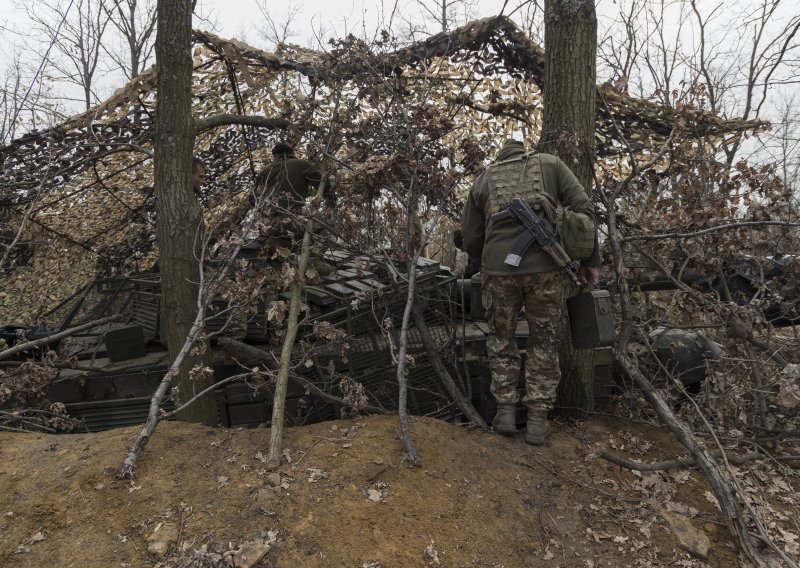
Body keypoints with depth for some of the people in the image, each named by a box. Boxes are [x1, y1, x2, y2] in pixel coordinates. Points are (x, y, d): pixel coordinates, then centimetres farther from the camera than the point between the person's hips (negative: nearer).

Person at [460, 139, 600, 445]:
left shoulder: (482, 180, 21)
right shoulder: (551, 164, 18)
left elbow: (470, 239, 17)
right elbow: (584, 209, 7)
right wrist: (590, 260, 11)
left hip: (498, 269, 1)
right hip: (546, 267, 0)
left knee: (501, 338, 20)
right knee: (544, 342, 14)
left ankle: (505, 411, 18)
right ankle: (537, 419, 14)